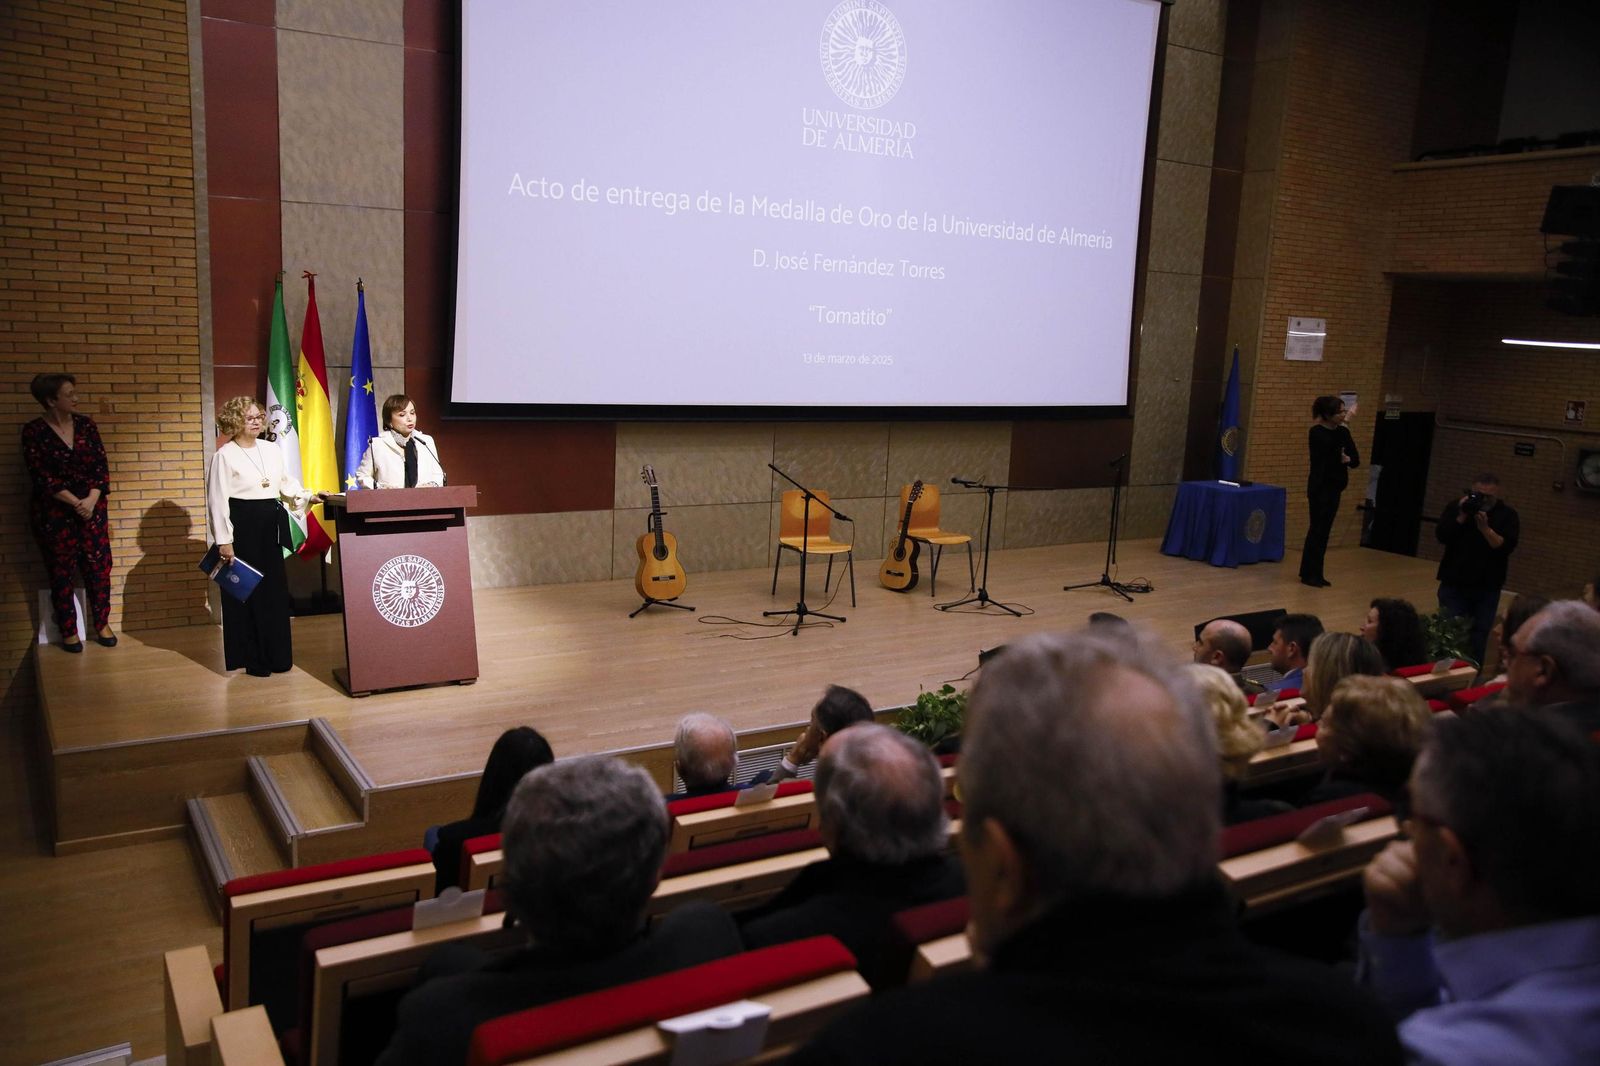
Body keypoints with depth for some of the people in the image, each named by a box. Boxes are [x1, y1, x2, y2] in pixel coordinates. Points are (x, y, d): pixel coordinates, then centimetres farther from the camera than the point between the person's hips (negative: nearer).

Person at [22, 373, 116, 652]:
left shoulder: (85, 424, 3)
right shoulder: (34, 432, -7)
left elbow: (101, 465, 1)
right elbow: (41, 476, -12)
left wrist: (92, 499, -12)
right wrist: (75, 503, -17)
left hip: (91, 507, 3)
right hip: (53, 511, -3)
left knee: (99, 565, 4)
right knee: (61, 571, 5)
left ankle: (102, 624, 18)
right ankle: (68, 631, 16)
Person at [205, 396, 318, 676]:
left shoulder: (271, 449, 10)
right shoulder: (224, 455, -7)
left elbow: (286, 484, 19)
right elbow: (217, 500, -9)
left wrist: (307, 496, 2)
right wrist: (224, 540, -12)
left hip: (271, 527, 6)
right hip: (242, 527, -5)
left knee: (275, 590, 9)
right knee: (246, 593, 2)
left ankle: (276, 654, 19)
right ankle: (251, 659, 11)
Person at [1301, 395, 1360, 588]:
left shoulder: (1342, 432, 7)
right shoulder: (1317, 432, -11)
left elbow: (1356, 460, 4)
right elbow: (1331, 446, -29)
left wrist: (1348, 459, -18)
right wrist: (1344, 425, -20)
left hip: (1335, 487, 7)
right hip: (1320, 486, -7)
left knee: (1324, 530, 10)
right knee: (1317, 529, -4)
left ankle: (1315, 574, 16)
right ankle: (1309, 574, 3)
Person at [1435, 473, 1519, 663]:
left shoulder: (1507, 514, -2)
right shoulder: (1455, 507, 0)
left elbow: (1506, 546, -14)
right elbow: (1441, 536, -12)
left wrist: (1485, 528, -26)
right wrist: (1462, 517, -20)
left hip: (1487, 588, 0)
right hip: (1454, 584, 0)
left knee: (1479, 637, 4)